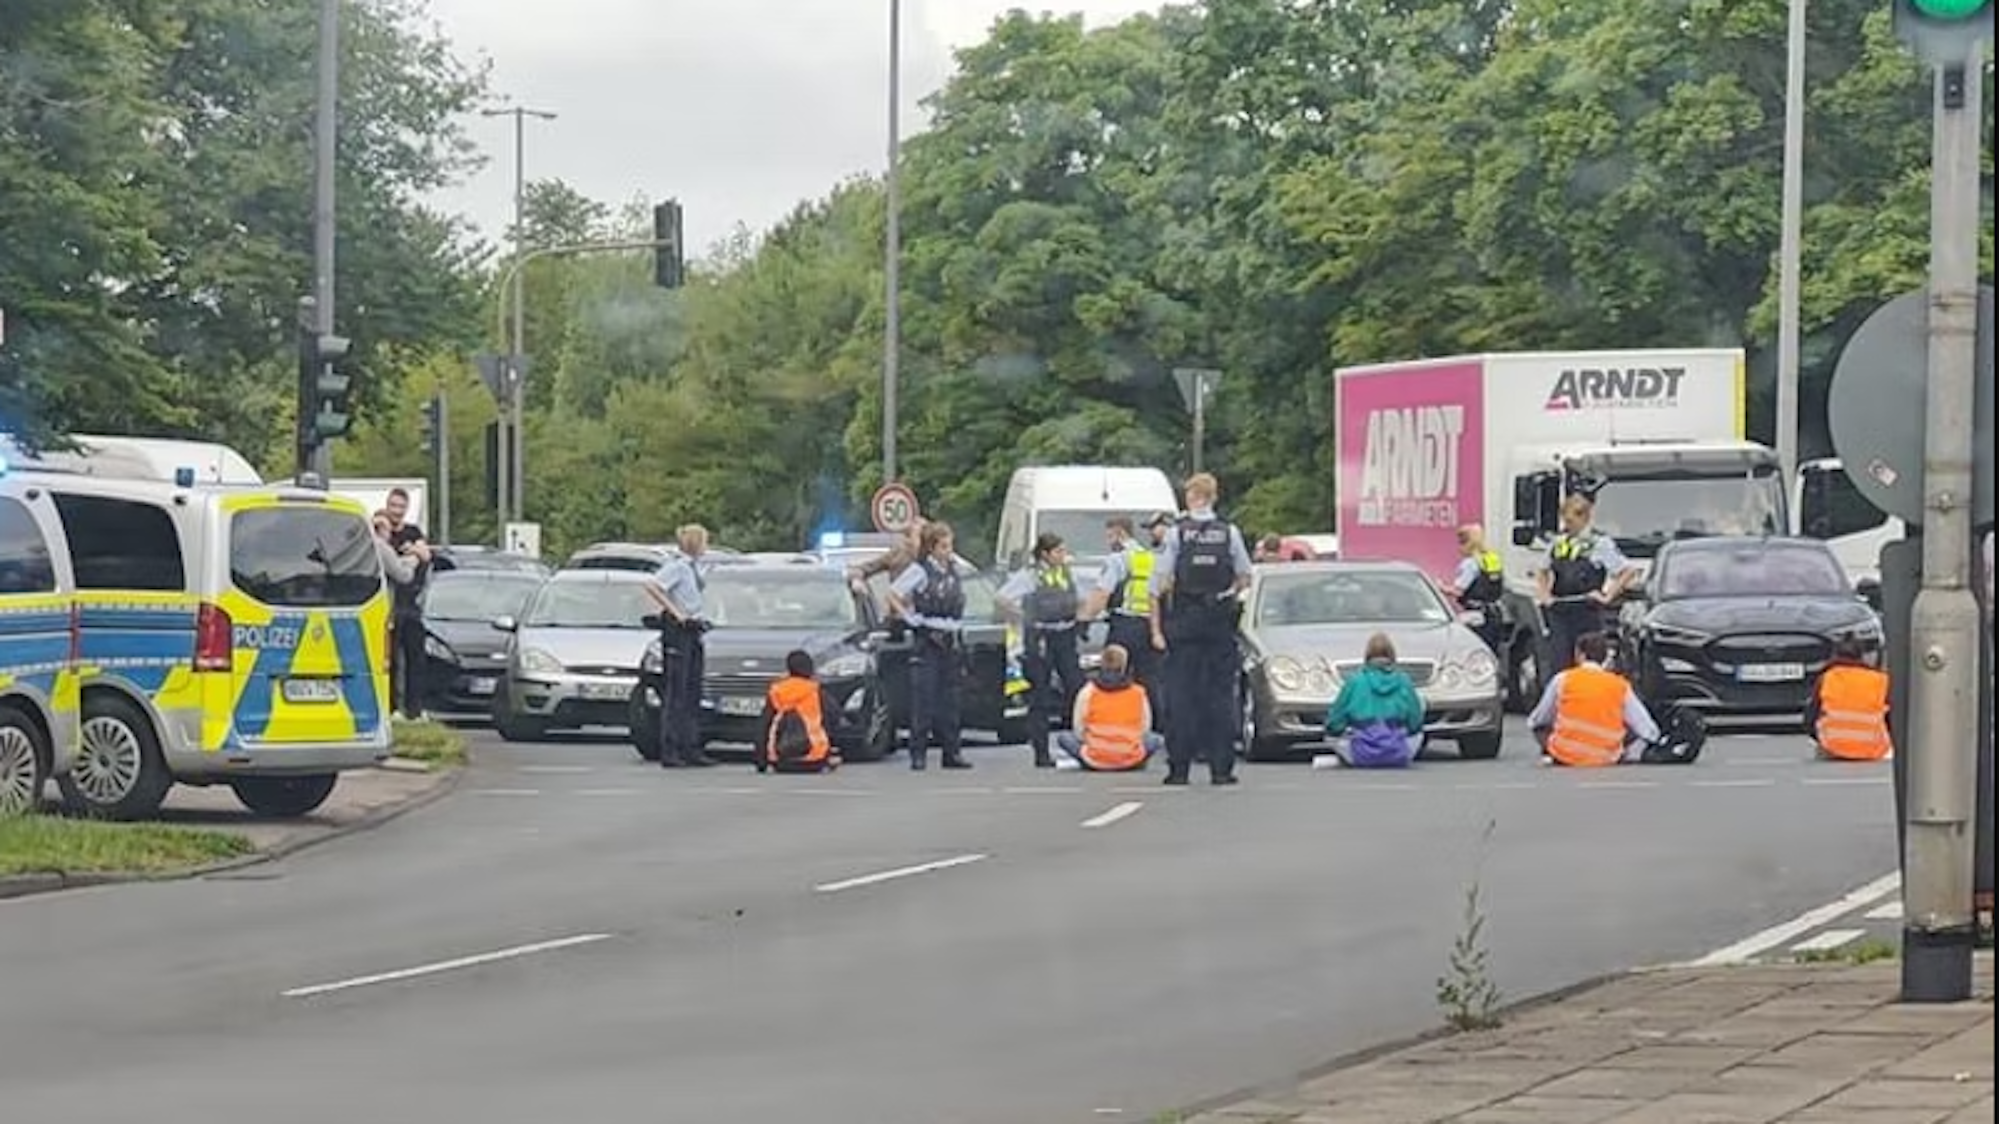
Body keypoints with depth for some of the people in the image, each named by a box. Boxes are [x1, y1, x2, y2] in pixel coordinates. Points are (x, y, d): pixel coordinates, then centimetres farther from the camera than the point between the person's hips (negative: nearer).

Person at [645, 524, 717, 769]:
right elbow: (652, 587, -25)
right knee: (675, 694, -8)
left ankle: (692, 749, 14)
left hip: (693, 631, 9)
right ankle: (669, 752, -8)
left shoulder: (697, 567, 13)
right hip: (678, 632, -9)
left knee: (693, 694, 10)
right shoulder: (676, 566, -12)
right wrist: (675, 612, -22)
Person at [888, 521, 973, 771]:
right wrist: (910, 618, -10)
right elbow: (893, 594, -9)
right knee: (923, 699, -8)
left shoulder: (953, 568, 11)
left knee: (951, 700, 6)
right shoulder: (920, 571, -7)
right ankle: (918, 754, -7)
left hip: (951, 641, 6)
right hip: (927, 641, -6)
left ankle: (952, 752, 10)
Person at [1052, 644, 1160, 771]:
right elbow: (1145, 730, 1)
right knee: (1158, 740, 28)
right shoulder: (1139, 694, -7)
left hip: (1095, 762, 0)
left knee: (1063, 737, 26)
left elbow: (1079, 732, -4)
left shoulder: (1088, 693, -9)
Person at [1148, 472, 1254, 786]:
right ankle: (1221, 768, 3)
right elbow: (1245, 578, 5)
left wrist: (1156, 628, -4)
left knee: (1181, 695, 3)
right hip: (1221, 622, 1)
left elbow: (1159, 584, -6)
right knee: (1221, 695, 5)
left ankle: (1179, 768, 1)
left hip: (1183, 622, -1)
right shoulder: (1230, 533, 0)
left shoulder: (1176, 534, -4)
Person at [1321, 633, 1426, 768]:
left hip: (1363, 756, 0)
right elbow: (1415, 725, 6)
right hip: (1398, 758, 0)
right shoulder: (1404, 680, -1)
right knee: (1418, 735, 31)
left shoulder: (1355, 681, -4)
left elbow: (1334, 725, 0)